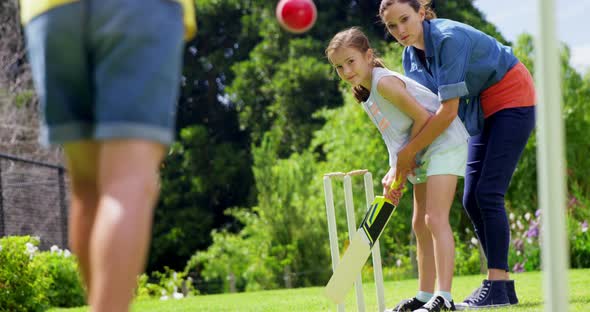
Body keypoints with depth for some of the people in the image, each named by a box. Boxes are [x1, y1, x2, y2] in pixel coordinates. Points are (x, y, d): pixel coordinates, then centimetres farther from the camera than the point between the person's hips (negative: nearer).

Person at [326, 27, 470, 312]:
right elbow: (399, 138, 10)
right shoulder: (366, 96, 10)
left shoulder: (384, 82, -19)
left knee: (435, 218, -18)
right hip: (423, 154, 11)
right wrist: (394, 173, -6)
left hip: (444, 143, -11)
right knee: (420, 223, 12)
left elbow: (423, 118, -20)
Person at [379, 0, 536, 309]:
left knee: (488, 193, -17)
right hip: (484, 111, 9)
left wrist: (410, 151, -27)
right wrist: (400, 166, -9)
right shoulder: (411, 56, -2)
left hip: (512, 98, -9)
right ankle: (501, 285, 8)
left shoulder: (449, 38, -29)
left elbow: (448, 111, -32)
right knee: (472, 199, 3)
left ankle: (497, 285, -15)